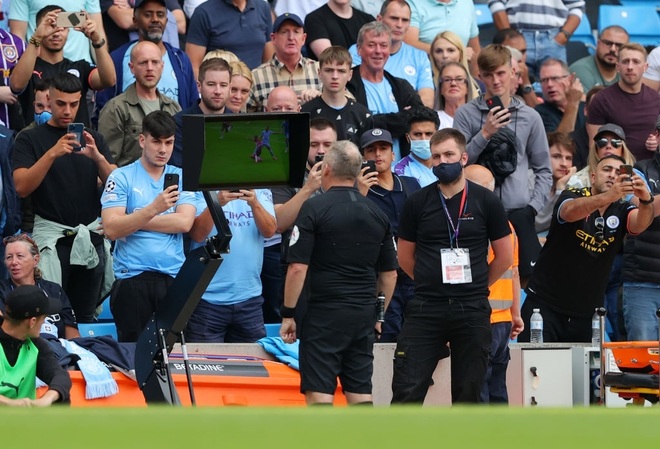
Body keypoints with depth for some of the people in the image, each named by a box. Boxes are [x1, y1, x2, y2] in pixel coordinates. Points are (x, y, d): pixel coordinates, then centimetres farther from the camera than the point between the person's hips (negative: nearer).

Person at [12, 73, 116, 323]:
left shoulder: (93, 139, 11)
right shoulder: (30, 139, 1)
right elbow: (22, 187, -12)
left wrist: (97, 157, -16)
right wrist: (52, 154, -23)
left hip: (91, 236, 3)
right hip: (51, 235, -3)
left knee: (85, 316, 6)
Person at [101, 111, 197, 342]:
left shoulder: (181, 178, 11)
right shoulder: (121, 177, 2)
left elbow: (184, 223, -4)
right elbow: (111, 229, -10)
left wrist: (133, 221, -6)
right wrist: (154, 209, -21)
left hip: (173, 277, 2)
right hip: (132, 277, -2)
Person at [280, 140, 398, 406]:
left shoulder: (314, 209, -8)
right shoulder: (377, 214, 9)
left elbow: (298, 268, -13)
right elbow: (389, 274, 14)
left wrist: (288, 314, -5)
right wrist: (378, 315, 23)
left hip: (325, 313, -6)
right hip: (364, 314, 6)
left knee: (319, 392, -4)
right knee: (360, 391, 9)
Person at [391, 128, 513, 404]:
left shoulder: (486, 202, 2)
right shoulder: (418, 202, 4)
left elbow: (505, 257, 8)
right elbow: (405, 257, 12)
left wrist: (475, 286, 10)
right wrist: (432, 283, 12)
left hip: (472, 310, 0)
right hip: (425, 309, 0)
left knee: (468, 393, 6)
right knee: (407, 391, -7)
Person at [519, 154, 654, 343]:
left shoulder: (621, 210, 1)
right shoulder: (572, 196, -7)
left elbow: (639, 223, -20)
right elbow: (570, 212, -31)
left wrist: (646, 200, -43)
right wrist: (608, 196, -49)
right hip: (545, 304, -3)